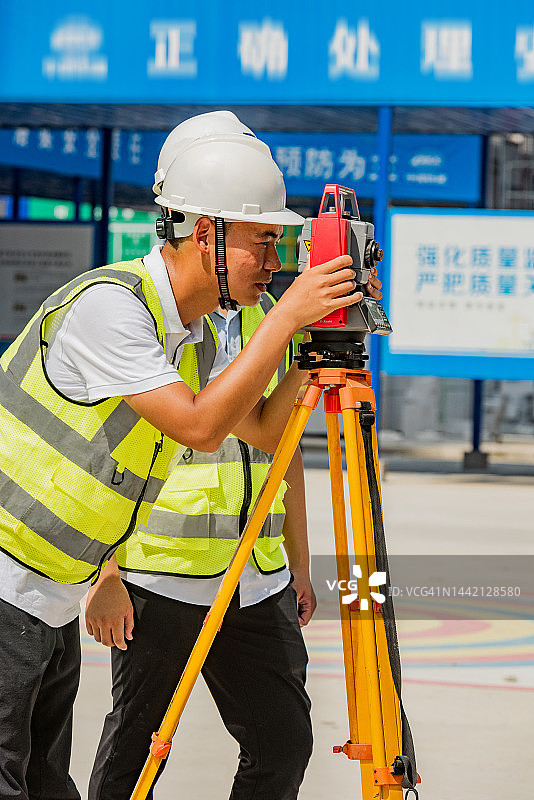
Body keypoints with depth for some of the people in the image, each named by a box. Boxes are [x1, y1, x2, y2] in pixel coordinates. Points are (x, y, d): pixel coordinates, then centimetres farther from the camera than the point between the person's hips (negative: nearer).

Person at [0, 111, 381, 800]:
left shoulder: (195, 336, 8)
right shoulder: (108, 303, -21)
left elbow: (264, 432, 13)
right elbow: (199, 427, -26)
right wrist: (285, 316, -22)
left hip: (56, 602, 9)